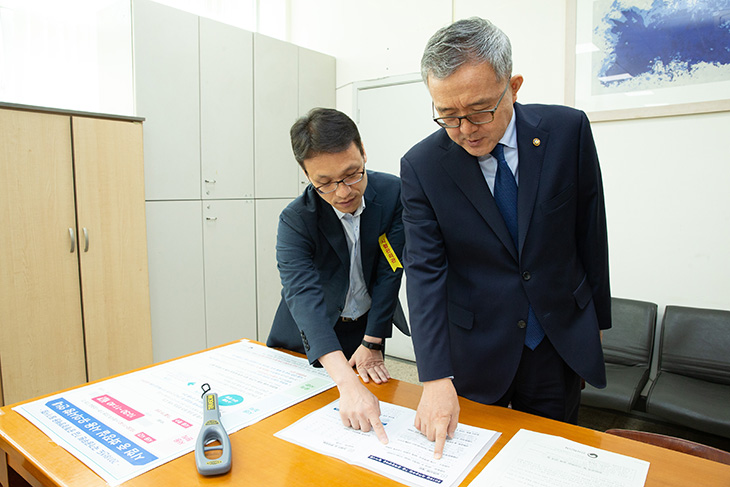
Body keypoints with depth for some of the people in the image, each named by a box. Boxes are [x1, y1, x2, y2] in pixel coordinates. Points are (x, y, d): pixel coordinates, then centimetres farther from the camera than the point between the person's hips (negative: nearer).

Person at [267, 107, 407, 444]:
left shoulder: (394, 193, -21)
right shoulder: (295, 221, -27)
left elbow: (389, 271, -16)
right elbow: (303, 296, -40)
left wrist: (372, 344, -14)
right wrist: (348, 385, -52)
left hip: (368, 326, 2)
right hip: (311, 335, -1)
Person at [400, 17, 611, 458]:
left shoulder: (567, 130, -9)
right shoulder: (421, 166, -13)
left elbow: (591, 233, 0)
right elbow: (425, 270, -16)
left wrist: (596, 320, 8)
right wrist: (436, 378, -22)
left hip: (560, 343, 2)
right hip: (475, 351, -1)